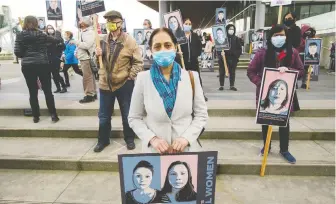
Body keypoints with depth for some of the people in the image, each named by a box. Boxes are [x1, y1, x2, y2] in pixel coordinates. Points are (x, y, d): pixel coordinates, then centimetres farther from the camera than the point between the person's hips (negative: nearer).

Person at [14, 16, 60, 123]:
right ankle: (53, 114, 2)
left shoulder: (20, 35, 1)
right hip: (42, 64, -1)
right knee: (47, 90, 3)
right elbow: (56, 40, 15)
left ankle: (36, 116, 13)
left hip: (27, 66, 1)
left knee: (33, 92, 7)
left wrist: (25, 56, 15)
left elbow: (17, 52, -4)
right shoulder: (41, 35, 2)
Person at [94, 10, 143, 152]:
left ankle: (129, 139, 30)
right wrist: (97, 55, -5)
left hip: (124, 84, -4)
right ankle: (103, 140, 32)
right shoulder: (103, 41, 6)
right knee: (104, 115, 14)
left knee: (127, 115, 11)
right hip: (105, 84, 4)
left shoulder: (129, 41, -8)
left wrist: (130, 76, -13)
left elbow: (138, 62, -7)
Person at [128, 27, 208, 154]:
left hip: (187, 147, 1)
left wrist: (186, 137, -13)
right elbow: (134, 118, -1)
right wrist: (152, 139, -14)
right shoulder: (143, 78, -7)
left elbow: (201, 115, 1)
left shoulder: (191, 77, -5)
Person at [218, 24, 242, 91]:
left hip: (233, 59, 2)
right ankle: (221, 85, 13)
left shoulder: (236, 39, 6)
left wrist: (237, 56, -3)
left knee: (232, 72, 7)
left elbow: (239, 49, 9)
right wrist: (220, 54, -13)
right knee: (222, 72, 3)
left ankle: (232, 86, 17)